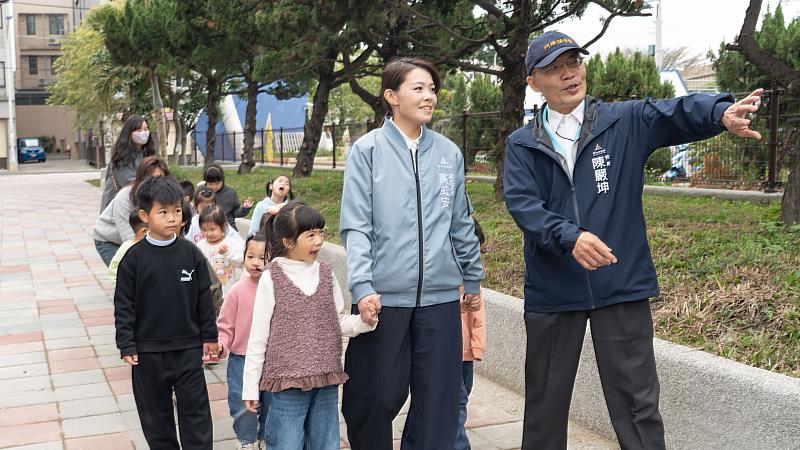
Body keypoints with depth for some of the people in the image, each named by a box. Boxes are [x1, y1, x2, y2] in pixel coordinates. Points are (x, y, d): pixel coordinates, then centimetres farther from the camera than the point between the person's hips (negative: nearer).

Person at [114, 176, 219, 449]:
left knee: (195, 410, 4)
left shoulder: (191, 254, -2)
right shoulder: (134, 258, -7)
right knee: (156, 412, 13)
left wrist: (209, 336, 7)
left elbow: (204, 298, 5)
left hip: (188, 347, 1)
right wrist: (127, 345, -7)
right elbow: (123, 305, -4)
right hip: (148, 351, -1)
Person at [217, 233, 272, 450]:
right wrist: (221, 344, -19)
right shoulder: (237, 291, -9)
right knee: (243, 407, 3)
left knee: (271, 404, 16)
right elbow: (225, 326, -3)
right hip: (242, 359, -1)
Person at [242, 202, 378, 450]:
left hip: (327, 381, 4)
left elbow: (339, 323, 9)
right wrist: (250, 387, -2)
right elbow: (258, 335, -3)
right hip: (288, 382, -4)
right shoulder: (272, 277, -6)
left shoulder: (326, 274, 5)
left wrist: (363, 321, -12)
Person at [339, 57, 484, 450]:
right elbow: (355, 226, -7)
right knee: (376, 396, 8)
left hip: (440, 296, 3)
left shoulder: (449, 153, 9)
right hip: (382, 296, -3)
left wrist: (473, 278, 18)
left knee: (439, 400, 7)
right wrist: (362, 287, -16)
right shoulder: (367, 150, -2)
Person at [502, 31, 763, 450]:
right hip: (551, 290, 1)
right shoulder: (522, 145, 3)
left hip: (621, 285, -1)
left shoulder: (625, 122, 1)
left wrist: (721, 113, -40)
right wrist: (569, 237, -29)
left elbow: (677, 112, -18)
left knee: (637, 401, 4)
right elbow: (522, 203, -11)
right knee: (545, 400, 15)